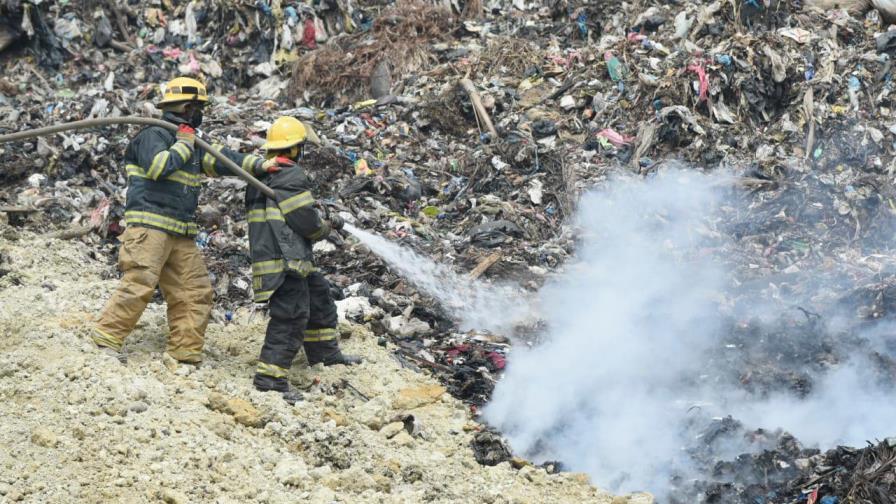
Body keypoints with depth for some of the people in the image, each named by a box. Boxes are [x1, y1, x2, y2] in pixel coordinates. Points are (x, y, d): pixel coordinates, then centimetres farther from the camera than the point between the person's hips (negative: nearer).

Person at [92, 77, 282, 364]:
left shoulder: (193, 142, 20)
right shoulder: (153, 135, -5)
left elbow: (220, 160, 12)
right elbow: (157, 166, -22)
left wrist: (259, 165, -1)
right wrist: (184, 145, -10)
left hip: (182, 235, 9)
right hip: (150, 225, -9)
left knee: (195, 291, 6)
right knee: (140, 283, -18)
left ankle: (186, 354, 11)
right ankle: (107, 337, -11)